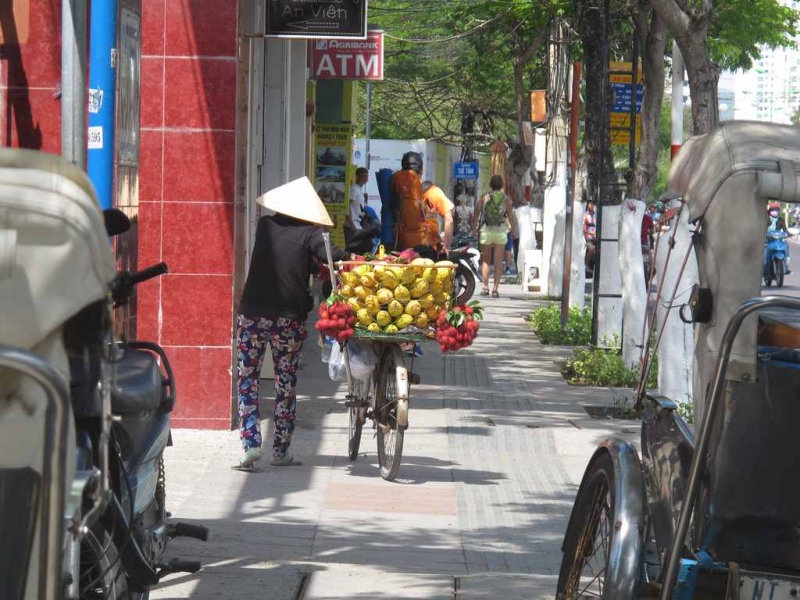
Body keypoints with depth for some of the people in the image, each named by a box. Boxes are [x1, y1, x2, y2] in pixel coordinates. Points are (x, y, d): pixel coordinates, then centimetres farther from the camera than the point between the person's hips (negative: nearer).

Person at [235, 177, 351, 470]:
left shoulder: (265, 226, 6)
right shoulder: (309, 233, -4)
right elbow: (328, 255, -23)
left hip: (252, 314, 1)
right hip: (289, 318, -1)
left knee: (247, 380, 6)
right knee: (286, 384, 11)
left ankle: (251, 444, -9)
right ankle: (281, 451, 15)